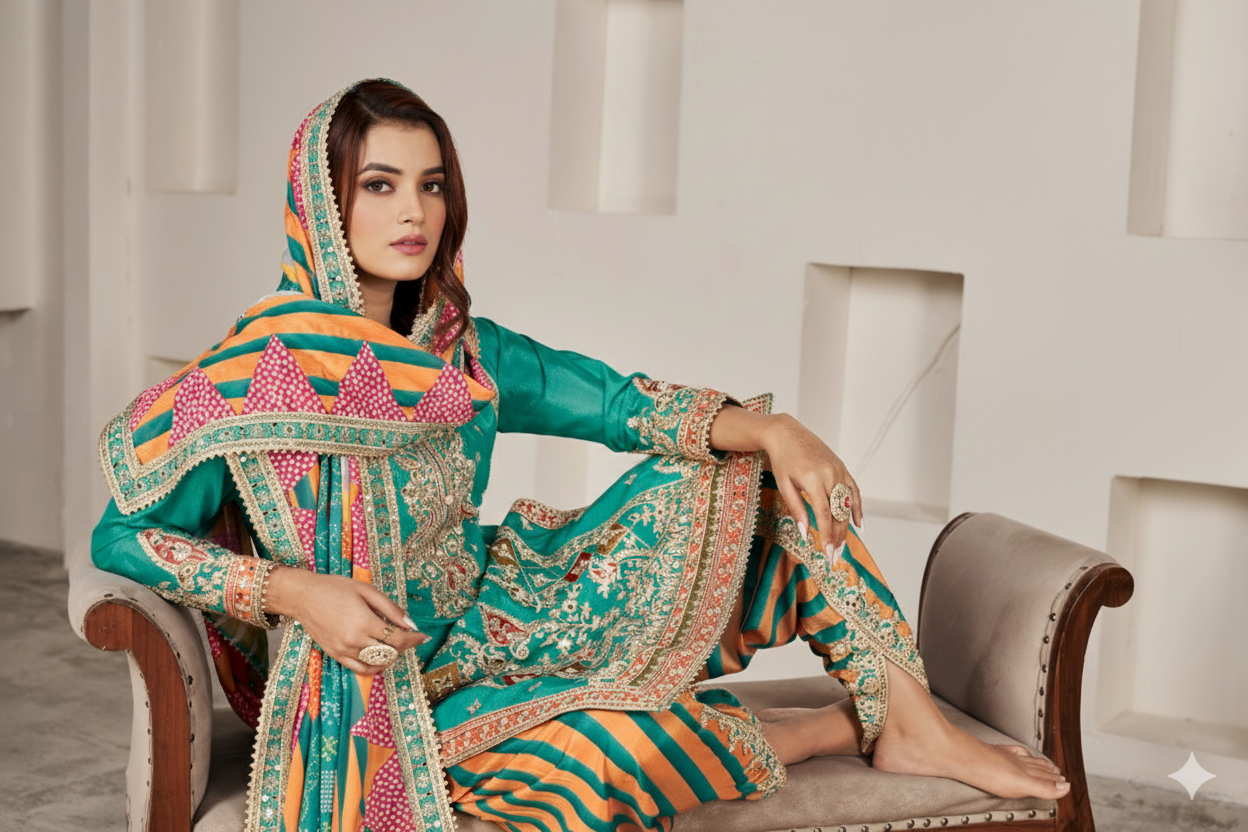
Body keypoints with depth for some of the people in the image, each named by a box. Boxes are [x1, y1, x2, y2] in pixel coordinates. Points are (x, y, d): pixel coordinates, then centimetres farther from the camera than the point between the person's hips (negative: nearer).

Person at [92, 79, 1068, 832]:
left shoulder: (461, 353, 1)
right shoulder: (256, 375, -16)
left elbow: (620, 401, -6)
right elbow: (122, 534, -13)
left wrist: (767, 426, -23)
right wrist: (291, 588, -27)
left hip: (492, 616, 7)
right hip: (382, 675, -6)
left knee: (739, 460, -3)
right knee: (592, 752, -39)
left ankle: (910, 715, -5)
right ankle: (840, 727, -8)